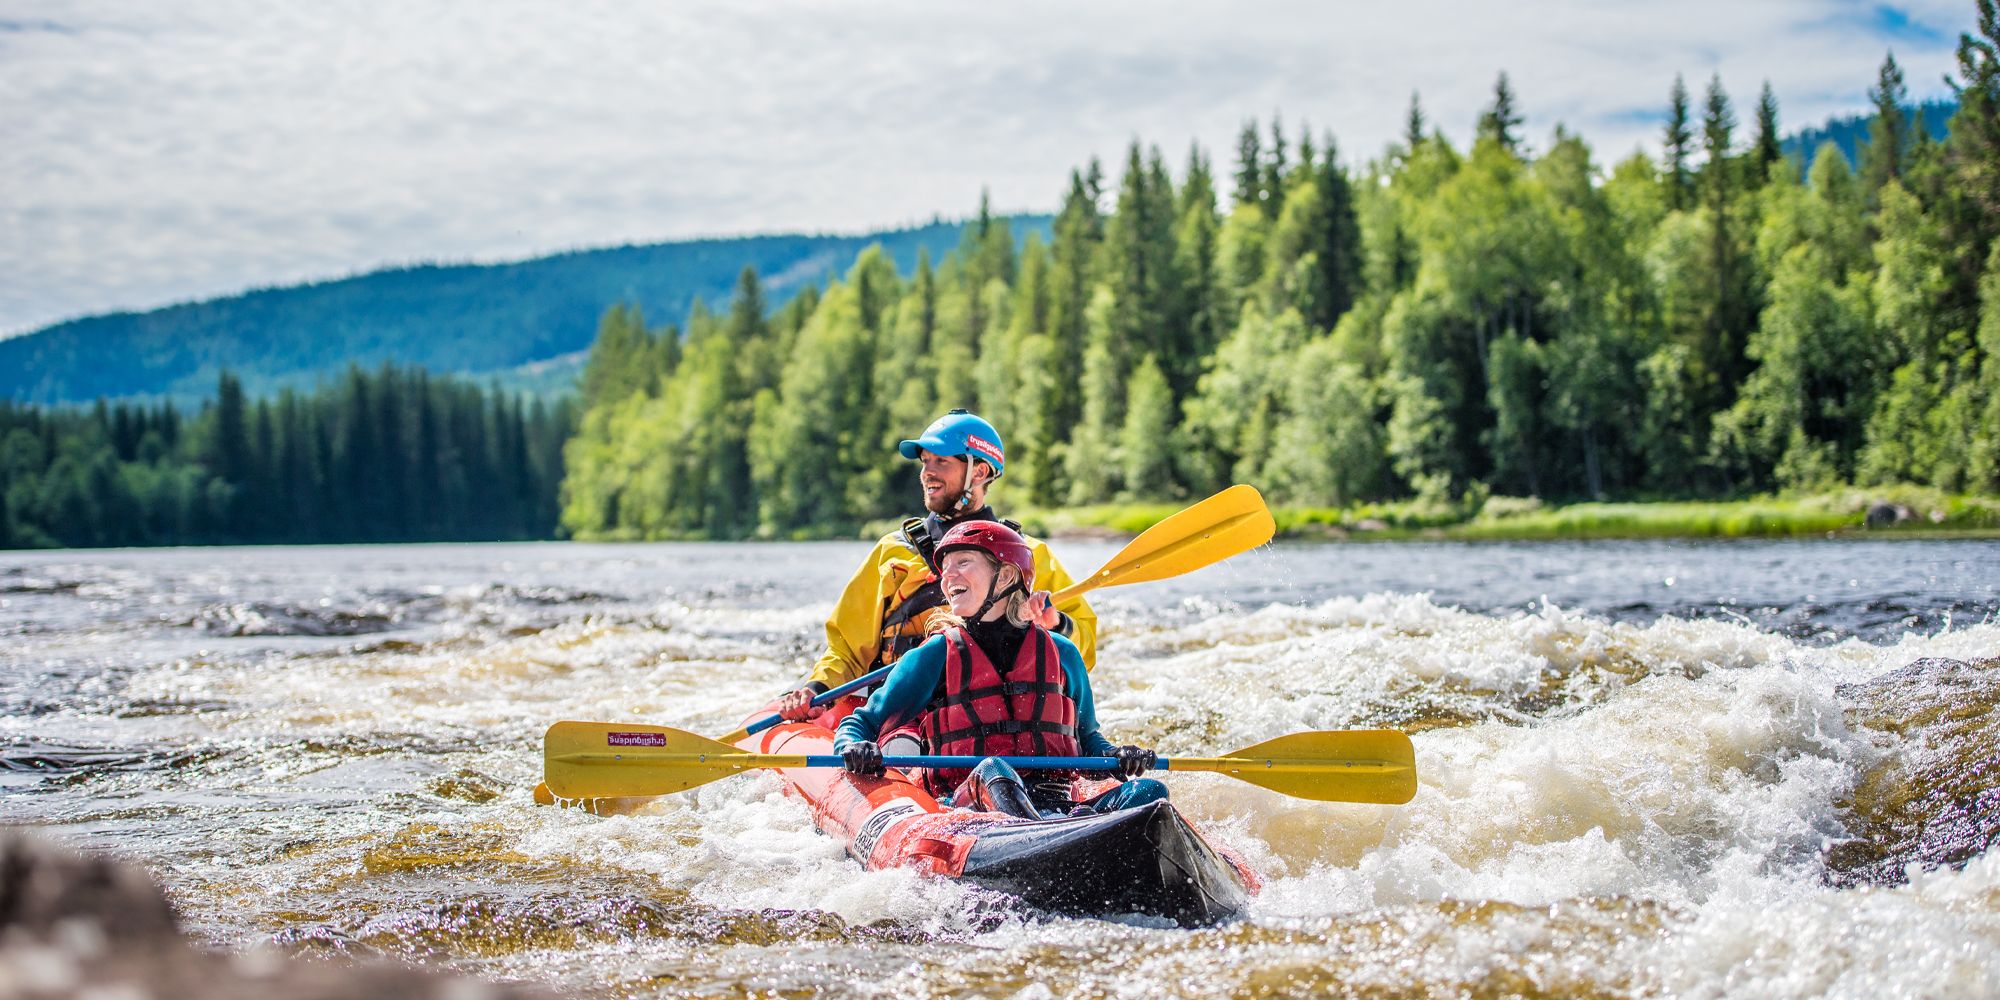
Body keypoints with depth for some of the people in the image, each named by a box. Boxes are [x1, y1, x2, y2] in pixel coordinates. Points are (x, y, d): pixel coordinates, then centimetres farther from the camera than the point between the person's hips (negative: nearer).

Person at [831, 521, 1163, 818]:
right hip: (967, 806, -3)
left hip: (1055, 806, 3)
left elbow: (1086, 739, 27)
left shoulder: (1061, 655, 18)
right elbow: (859, 725, 14)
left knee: (1149, 792, -24)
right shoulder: (933, 657, 12)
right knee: (993, 771, -38)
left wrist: (1115, 757, 4)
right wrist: (854, 748, -10)